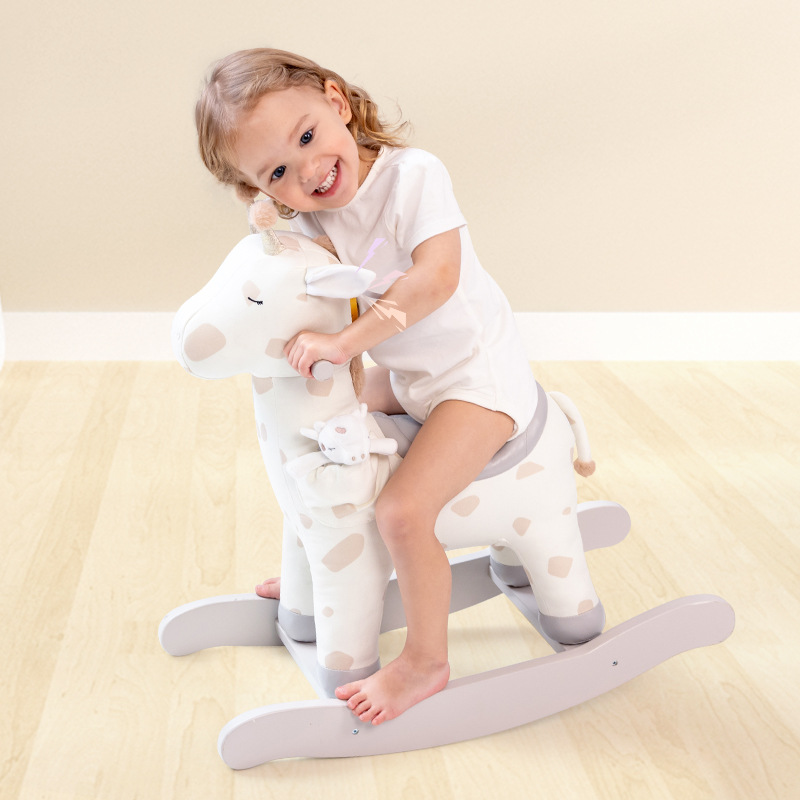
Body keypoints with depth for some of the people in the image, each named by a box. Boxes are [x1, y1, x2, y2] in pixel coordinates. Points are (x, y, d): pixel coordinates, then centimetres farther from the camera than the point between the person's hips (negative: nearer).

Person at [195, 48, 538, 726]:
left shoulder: (414, 175, -24)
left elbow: (435, 277, -33)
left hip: (478, 374, -8)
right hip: (407, 372, 8)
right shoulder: (307, 224, -2)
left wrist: (345, 342, -34)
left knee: (403, 509, -20)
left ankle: (426, 662, 2)